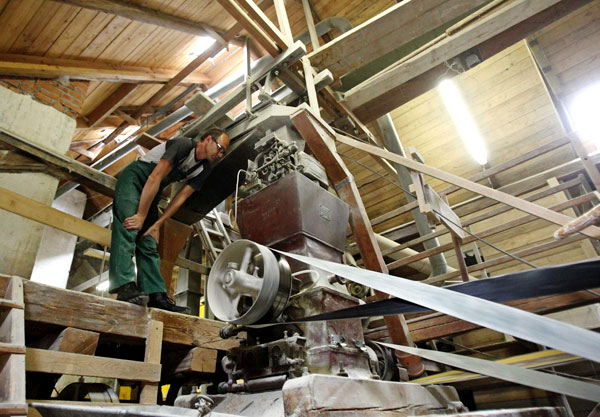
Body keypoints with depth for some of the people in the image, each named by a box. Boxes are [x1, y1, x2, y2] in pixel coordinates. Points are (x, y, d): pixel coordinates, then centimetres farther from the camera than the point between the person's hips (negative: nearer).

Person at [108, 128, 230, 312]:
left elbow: (181, 197, -4)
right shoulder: (183, 145, -21)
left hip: (152, 192, 7)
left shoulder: (204, 169, 1)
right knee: (128, 228, -24)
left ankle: (156, 295, -9)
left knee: (148, 243, -2)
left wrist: (157, 224, -10)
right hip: (134, 178, -7)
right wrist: (141, 215, -25)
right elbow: (155, 178, -25)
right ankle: (125, 286, -32)